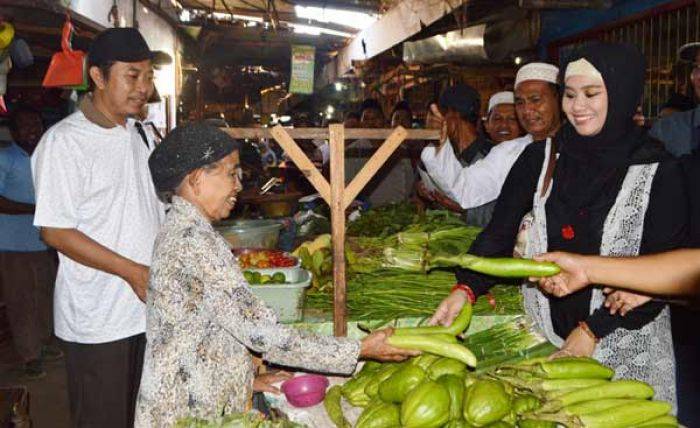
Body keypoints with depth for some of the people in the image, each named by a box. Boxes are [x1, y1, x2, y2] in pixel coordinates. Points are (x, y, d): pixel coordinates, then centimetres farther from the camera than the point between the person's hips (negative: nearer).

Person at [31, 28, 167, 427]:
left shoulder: (141, 136, 10)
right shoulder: (64, 141, -12)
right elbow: (56, 231, -16)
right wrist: (132, 271, -19)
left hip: (150, 305, 7)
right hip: (97, 319, -6)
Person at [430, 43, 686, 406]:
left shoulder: (659, 173, -7)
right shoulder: (540, 159, 1)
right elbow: (500, 232, -1)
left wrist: (594, 330, -13)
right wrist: (466, 288, -17)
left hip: (625, 346, -2)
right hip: (543, 335, 2)